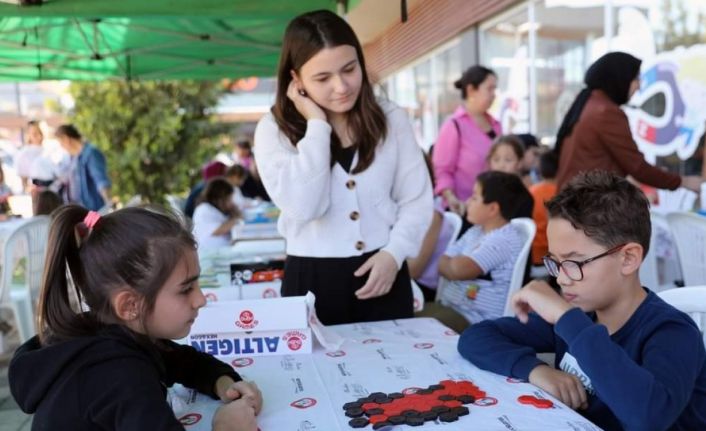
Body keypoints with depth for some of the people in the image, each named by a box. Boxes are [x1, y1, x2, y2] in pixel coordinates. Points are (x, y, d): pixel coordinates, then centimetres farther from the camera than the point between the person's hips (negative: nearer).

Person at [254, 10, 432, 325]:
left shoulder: (390, 119, 2)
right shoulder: (274, 130, -5)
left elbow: (416, 200, 3)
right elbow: (302, 207, -20)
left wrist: (393, 253, -11)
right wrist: (317, 125, -15)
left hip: (382, 272, 2)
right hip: (312, 279, -2)